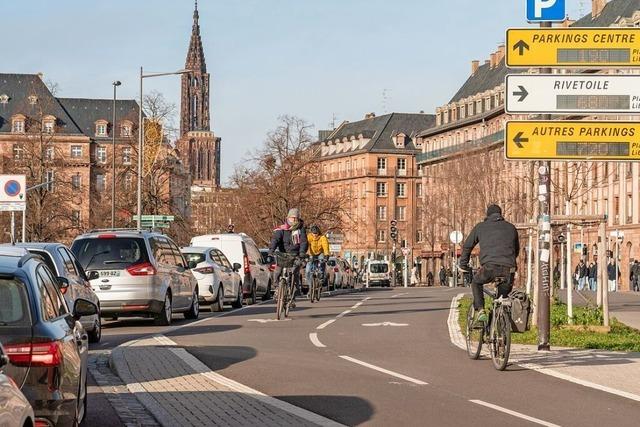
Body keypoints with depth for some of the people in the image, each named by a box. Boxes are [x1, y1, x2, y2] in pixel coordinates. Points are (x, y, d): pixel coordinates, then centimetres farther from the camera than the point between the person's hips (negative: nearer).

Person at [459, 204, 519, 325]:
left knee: (476, 283, 26)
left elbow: (467, 246, 25)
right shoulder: (511, 228, 24)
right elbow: (517, 249, 35)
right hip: (508, 270, 2)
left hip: (489, 267, -2)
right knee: (503, 296, 24)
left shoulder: (481, 227, 18)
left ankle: (480, 312, 9)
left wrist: (463, 265, 38)